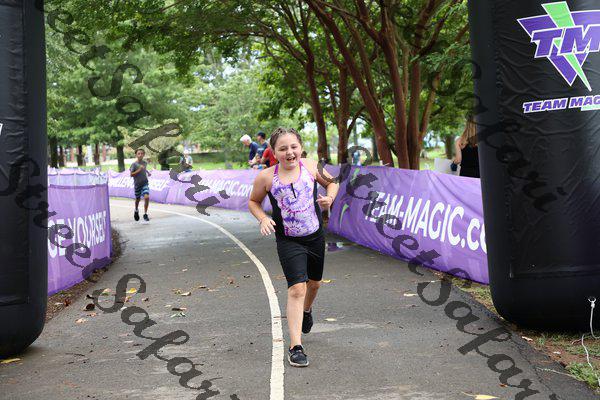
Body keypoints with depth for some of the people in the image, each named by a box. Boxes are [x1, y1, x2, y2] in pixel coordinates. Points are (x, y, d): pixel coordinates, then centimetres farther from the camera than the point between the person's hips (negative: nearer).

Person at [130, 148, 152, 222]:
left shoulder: (145, 163, 3)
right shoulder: (134, 164, -11)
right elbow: (131, 174, -15)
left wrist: (148, 172, 9)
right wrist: (139, 170, -22)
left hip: (145, 183, 2)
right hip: (137, 184, -2)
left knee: (147, 197, -17)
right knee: (138, 199, 13)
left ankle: (145, 214, -7)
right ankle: (136, 211, 44)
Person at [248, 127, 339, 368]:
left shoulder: (310, 167, -7)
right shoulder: (266, 177, -13)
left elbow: (332, 183, 11)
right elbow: (253, 202, 4)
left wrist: (329, 197, -10)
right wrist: (263, 219, -15)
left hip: (315, 237, 4)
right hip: (288, 242, -4)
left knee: (314, 283, 23)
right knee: (297, 288, -16)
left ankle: (306, 312, 57)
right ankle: (295, 347, -11)